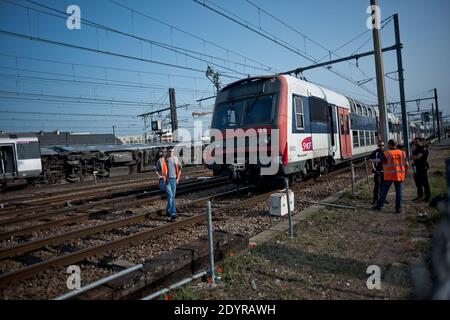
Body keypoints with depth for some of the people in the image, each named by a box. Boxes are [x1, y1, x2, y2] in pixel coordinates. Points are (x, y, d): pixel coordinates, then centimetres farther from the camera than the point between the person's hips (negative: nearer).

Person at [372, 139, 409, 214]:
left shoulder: (386, 154, -8)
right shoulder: (402, 153, 4)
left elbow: (384, 165, -5)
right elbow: (406, 165, 7)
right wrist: (404, 174, 17)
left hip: (389, 176, -3)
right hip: (399, 176, 3)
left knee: (384, 191, 6)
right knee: (398, 192, 8)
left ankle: (379, 205, 13)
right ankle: (398, 208, 11)